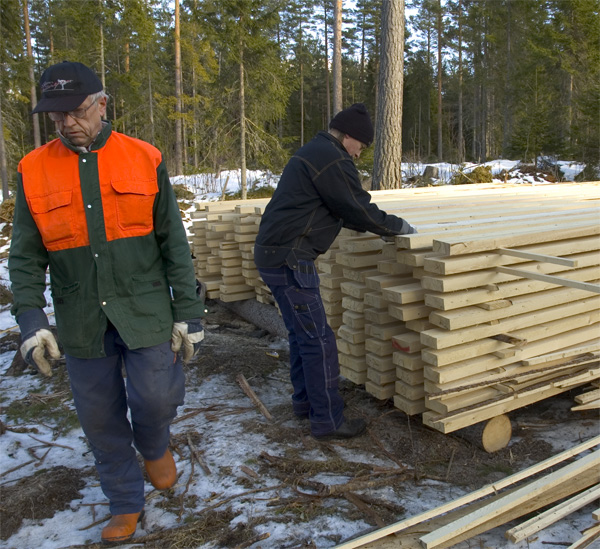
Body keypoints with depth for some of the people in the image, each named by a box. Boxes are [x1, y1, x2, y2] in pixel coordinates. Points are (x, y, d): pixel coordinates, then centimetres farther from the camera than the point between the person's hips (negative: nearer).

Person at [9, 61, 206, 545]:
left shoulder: (144, 160, -1)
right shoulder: (34, 171, 2)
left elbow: (174, 244, 1)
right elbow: (26, 256, 4)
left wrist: (188, 312, -1)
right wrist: (30, 318, -9)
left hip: (144, 309, -1)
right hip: (80, 319, 2)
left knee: (156, 396, -10)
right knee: (100, 419, 9)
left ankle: (153, 445, 28)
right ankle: (126, 504, 32)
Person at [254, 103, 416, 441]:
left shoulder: (314, 153, 19)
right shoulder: (332, 160, -15)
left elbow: (345, 210, 26)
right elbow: (360, 210, -12)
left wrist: (380, 227, 21)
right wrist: (400, 228, 3)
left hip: (275, 254, 11)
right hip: (289, 260, -11)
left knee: (302, 333, 19)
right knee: (319, 340, -5)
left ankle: (306, 401, 32)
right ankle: (328, 421, 4)